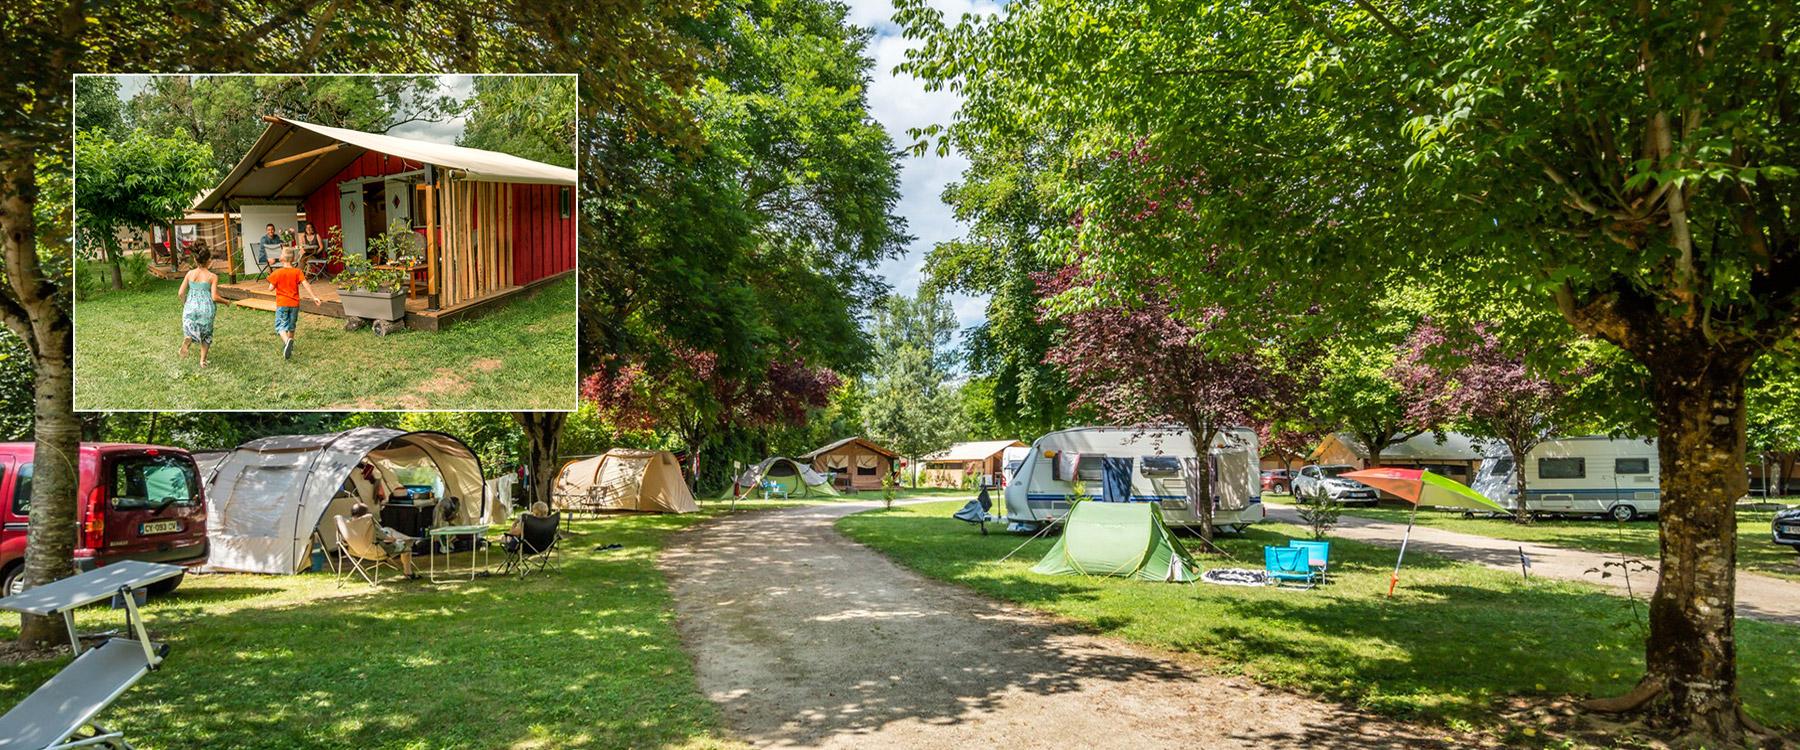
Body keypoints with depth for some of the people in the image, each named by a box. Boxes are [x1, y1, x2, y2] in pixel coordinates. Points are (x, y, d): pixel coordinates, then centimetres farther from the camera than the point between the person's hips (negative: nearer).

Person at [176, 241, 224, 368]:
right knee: (206, 334, 18)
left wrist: (184, 302, 24)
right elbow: (214, 297, -11)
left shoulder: (190, 274, 3)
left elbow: (180, 293, 3)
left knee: (191, 331, 16)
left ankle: (187, 340, -21)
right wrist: (225, 301, 8)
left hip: (191, 307, 2)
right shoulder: (212, 276, -6)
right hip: (206, 308, -2)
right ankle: (203, 360, 16)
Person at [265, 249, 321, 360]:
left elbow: (271, 288, -3)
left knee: (280, 326, -5)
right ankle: (288, 347, 30)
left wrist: (271, 278, 15)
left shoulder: (277, 273, -7)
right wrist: (314, 297, -11)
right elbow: (305, 285, -11)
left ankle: (287, 341, -34)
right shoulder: (297, 272, -3)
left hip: (282, 304, -3)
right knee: (291, 326, 18)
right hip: (294, 304, 3)